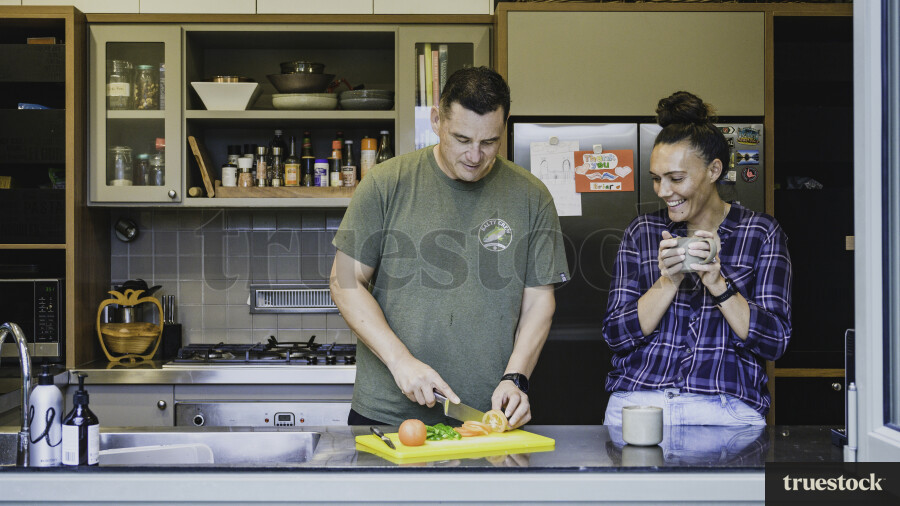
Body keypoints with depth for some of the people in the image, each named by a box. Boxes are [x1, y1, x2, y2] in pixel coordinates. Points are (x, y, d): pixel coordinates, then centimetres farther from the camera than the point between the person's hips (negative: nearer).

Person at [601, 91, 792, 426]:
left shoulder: (761, 233, 7)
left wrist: (717, 283, -12)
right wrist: (668, 281, -9)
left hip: (725, 410, -1)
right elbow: (616, 335, 4)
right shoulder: (642, 232, 12)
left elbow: (774, 342, 0)